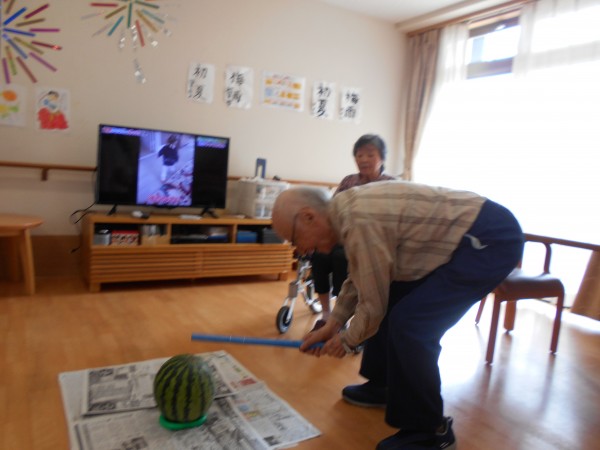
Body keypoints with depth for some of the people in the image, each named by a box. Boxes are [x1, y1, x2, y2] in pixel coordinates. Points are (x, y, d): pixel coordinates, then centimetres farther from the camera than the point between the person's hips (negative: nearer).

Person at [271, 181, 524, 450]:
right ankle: (383, 386, 30)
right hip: (463, 237, 10)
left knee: (410, 324, -17)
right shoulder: (349, 210, 4)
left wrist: (347, 341, 2)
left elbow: (373, 306, -17)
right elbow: (358, 278, 17)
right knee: (391, 301, 13)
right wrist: (332, 325, 15)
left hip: (492, 239, -10)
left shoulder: (360, 220, -27)